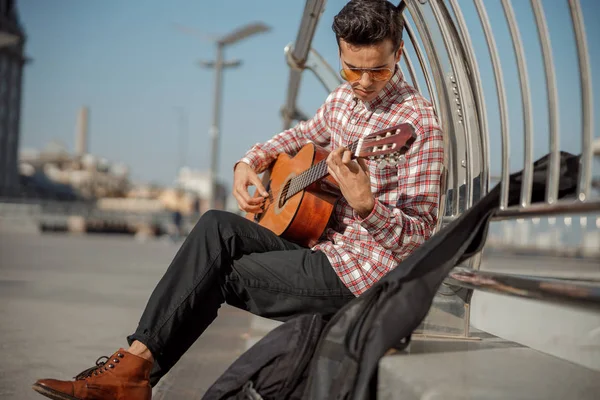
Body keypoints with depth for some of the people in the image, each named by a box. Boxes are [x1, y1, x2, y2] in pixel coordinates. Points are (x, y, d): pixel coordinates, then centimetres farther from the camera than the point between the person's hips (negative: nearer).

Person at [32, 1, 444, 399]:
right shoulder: (343, 98, 8)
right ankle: (137, 360, -14)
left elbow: (420, 235, -18)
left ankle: (139, 365, 2)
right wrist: (248, 163, 9)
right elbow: (302, 134, 28)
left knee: (218, 275, -12)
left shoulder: (419, 124, -16)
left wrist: (365, 205, -37)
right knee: (217, 226, -13)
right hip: (319, 243, 7)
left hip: (359, 271, -7)